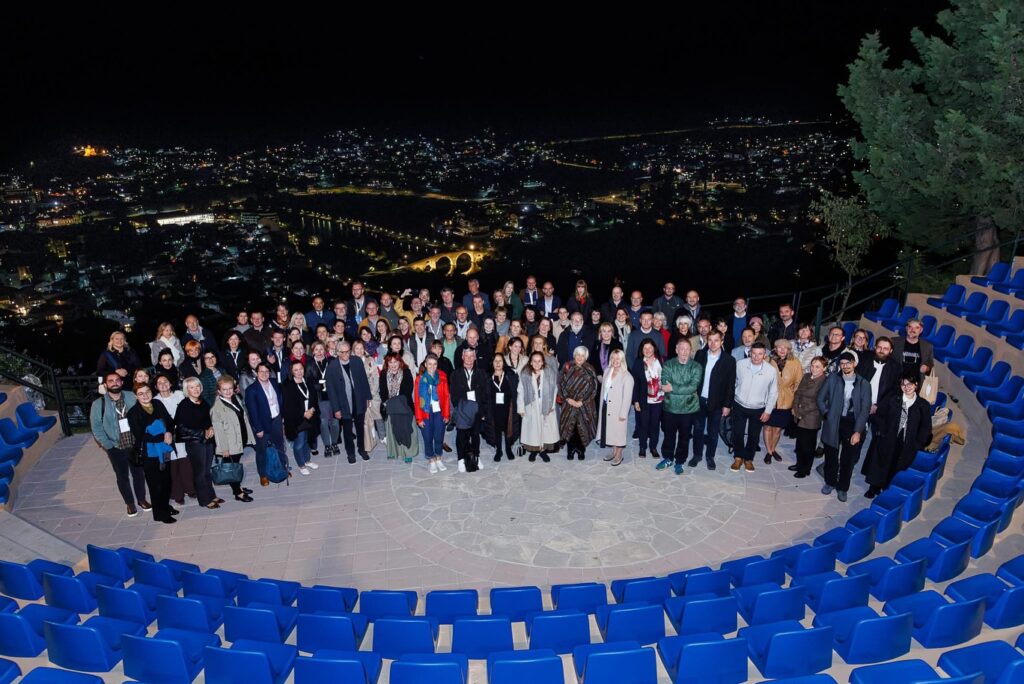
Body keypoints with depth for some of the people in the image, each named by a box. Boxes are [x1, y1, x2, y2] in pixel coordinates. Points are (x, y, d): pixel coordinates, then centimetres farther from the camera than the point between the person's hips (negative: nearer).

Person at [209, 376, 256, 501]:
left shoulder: (236, 398, 4)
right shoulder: (216, 407, -18)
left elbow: (244, 418, 12)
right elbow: (217, 429, -18)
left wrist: (248, 436, 13)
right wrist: (223, 448, -18)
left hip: (240, 440, 7)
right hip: (229, 444, -7)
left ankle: (237, 487, 36)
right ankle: (238, 493, 17)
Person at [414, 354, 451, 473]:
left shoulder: (442, 377, -1)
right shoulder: (420, 378, -4)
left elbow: (446, 396, -1)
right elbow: (417, 399, -4)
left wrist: (447, 414, -4)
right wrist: (419, 418, -6)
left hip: (439, 412, 1)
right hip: (426, 413, -1)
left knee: (439, 437, 8)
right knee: (428, 438, 7)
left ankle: (438, 458, 29)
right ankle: (431, 461, 23)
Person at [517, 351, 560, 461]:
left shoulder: (550, 373, -9)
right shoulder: (525, 374, -9)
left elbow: (554, 389, -6)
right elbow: (521, 392, -5)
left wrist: (552, 405, -11)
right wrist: (521, 408, -7)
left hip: (546, 406, 0)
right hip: (531, 406, 0)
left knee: (546, 428, 6)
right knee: (532, 429, 8)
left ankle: (543, 450, 21)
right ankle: (533, 451, 24)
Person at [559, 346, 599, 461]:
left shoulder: (590, 369, 0)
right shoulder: (567, 367, 1)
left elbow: (593, 388, -3)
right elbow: (561, 384, 0)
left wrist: (581, 401, -11)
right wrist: (568, 398, -10)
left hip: (585, 404, 0)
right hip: (569, 403, 0)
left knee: (583, 427, 1)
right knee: (569, 426, 2)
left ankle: (581, 450, 19)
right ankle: (570, 450, 18)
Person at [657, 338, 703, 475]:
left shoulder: (696, 367, -7)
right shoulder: (668, 365, -5)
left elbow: (694, 387, -19)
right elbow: (665, 385, -15)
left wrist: (673, 388, -21)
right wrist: (685, 389, -24)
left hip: (688, 408, -1)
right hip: (670, 407, 1)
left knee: (684, 437, 13)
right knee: (669, 435, 16)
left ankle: (680, 461, 31)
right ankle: (668, 458, 35)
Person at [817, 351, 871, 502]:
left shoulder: (863, 384, -3)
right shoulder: (832, 379, -1)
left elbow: (865, 409, -6)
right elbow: (821, 399, 6)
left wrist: (858, 431, -11)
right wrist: (826, 415, -4)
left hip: (852, 424, -1)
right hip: (833, 424, 1)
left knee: (848, 459, 8)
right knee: (831, 456, 13)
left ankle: (842, 487, 26)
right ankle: (830, 482, 34)